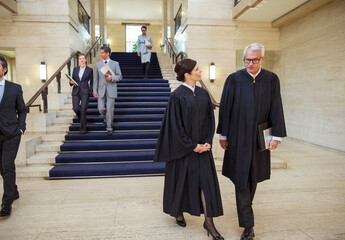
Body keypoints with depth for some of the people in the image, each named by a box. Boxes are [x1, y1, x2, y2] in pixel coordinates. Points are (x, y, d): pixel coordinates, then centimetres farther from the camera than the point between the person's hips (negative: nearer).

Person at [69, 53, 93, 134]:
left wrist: (90, 91, -5)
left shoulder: (90, 70, 4)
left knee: (83, 110, -9)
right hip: (76, 92, 3)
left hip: (85, 92, -3)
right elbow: (72, 80, 15)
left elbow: (91, 82, 6)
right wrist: (71, 82, -7)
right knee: (76, 109, -6)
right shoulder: (75, 69, 12)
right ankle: (81, 118, 31)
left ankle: (83, 129, 1)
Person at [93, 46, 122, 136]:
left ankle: (109, 127, 11)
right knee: (101, 109, -1)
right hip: (101, 90, 2)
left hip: (111, 90, -2)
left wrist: (112, 78, -18)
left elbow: (120, 76, 1)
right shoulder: (97, 64, 7)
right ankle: (106, 118, 33)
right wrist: (95, 91, 2)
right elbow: (95, 79, 7)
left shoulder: (115, 64, 2)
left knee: (110, 109, -3)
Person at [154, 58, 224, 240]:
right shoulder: (177, 96, -13)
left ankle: (208, 221, 13)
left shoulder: (203, 94, 5)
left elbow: (210, 119, 7)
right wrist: (192, 146, -13)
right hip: (183, 147, -5)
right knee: (180, 180, 11)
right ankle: (178, 212, 37)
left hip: (202, 146, 5)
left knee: (206, 180, 2)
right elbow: (176, 125, -14)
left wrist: (207, 142, -4)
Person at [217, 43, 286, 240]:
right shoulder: (234, 79, -4)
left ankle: (246, 207, 44)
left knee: (253, 177, 17)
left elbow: (276, 109, 1)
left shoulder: (271, 80, 1)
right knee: (242, 178, 0)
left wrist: (276, 135, -4)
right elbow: (225, 108, -2)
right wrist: (223, 135, -2)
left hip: (259, 138, 2)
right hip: (238, 138, -2)